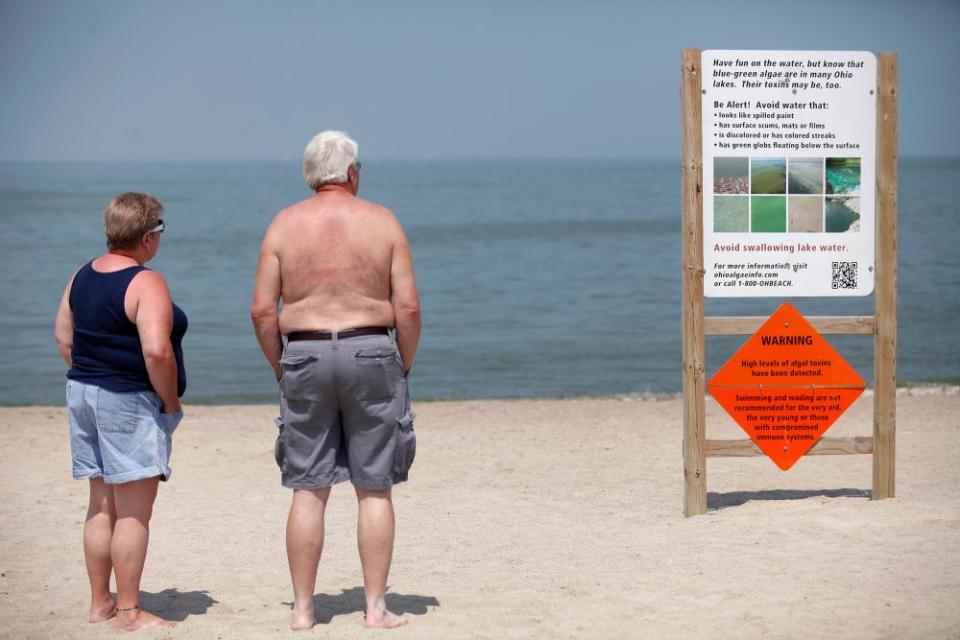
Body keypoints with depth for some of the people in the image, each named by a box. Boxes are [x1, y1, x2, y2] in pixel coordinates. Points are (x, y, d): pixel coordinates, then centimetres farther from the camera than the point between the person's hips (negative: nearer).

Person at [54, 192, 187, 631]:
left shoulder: (83, 276, 9)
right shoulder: (145, 284, -17)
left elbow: (64, 337, 14)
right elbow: (156, 350, -26)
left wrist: (90, 379, 17)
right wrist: (170, 401, -14)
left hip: (83, 394, 9)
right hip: (131, 403, -9)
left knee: (102, 507, 16)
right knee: (134, 512, -3)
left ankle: (100, 603, 22)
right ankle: (129, 612, 0)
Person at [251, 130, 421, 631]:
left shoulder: (284, 224, 2)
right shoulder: (382, 222, -1)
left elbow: (262, 310, -2)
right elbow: (408, 307, -5)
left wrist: (281, 369, 9)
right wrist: (404, 366, 7)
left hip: (305, 356, 1)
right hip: (371, 354, -1)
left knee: (308, 491, 6)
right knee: (374, 490, 5)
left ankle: (302, 608, 8)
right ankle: (376, 607, 6)